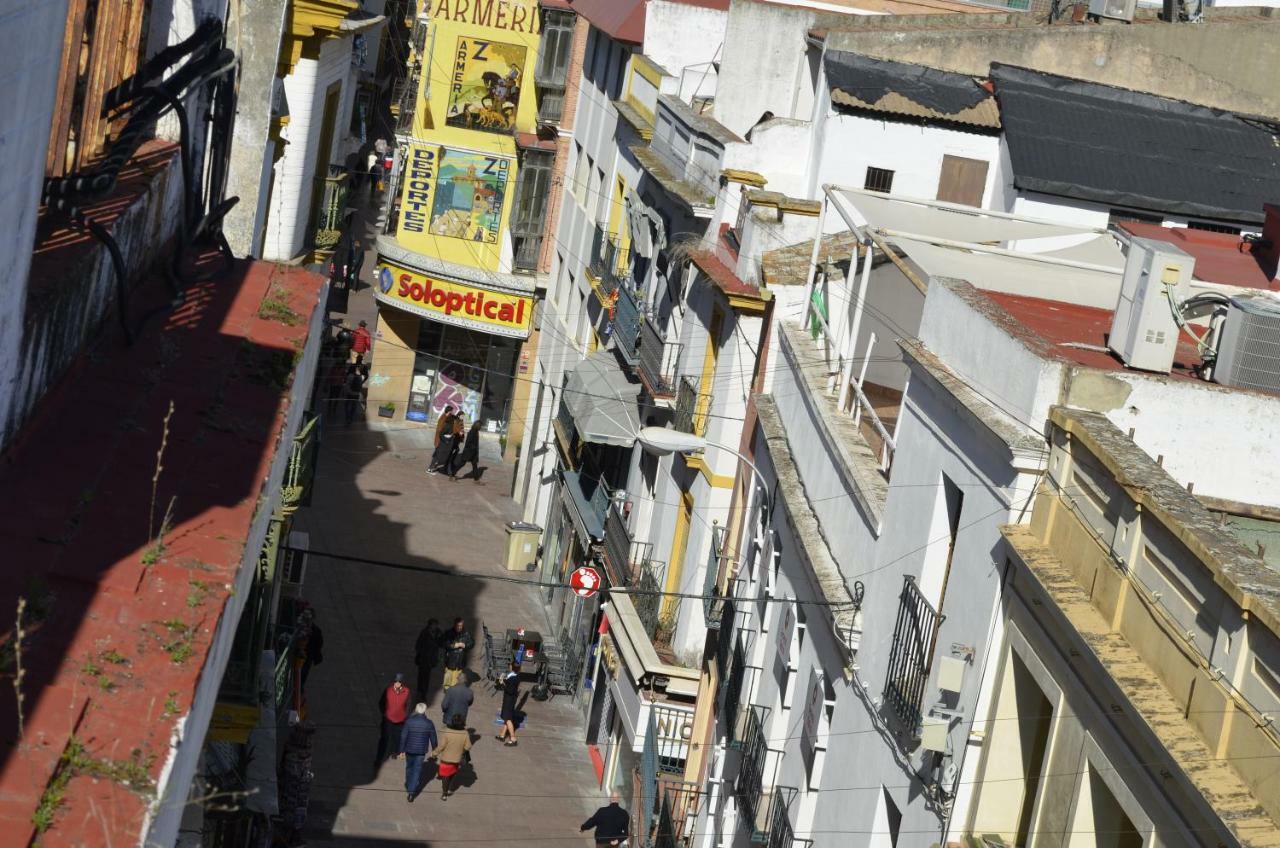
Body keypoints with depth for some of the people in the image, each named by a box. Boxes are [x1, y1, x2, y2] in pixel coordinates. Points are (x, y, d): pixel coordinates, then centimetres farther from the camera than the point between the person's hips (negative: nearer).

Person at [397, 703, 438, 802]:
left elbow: (403, 737, -11)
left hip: (409, 749, 1)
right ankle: (411, 791, -4)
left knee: (409, 767, 23)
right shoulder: (429, 723, -12)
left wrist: (402, 751, -2)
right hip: (421, 751, -1)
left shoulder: (409, 722, -13)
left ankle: (408, 787, 41)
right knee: (417, 770, 6)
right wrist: (434, 750, 14)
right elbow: (433, 739, -3)